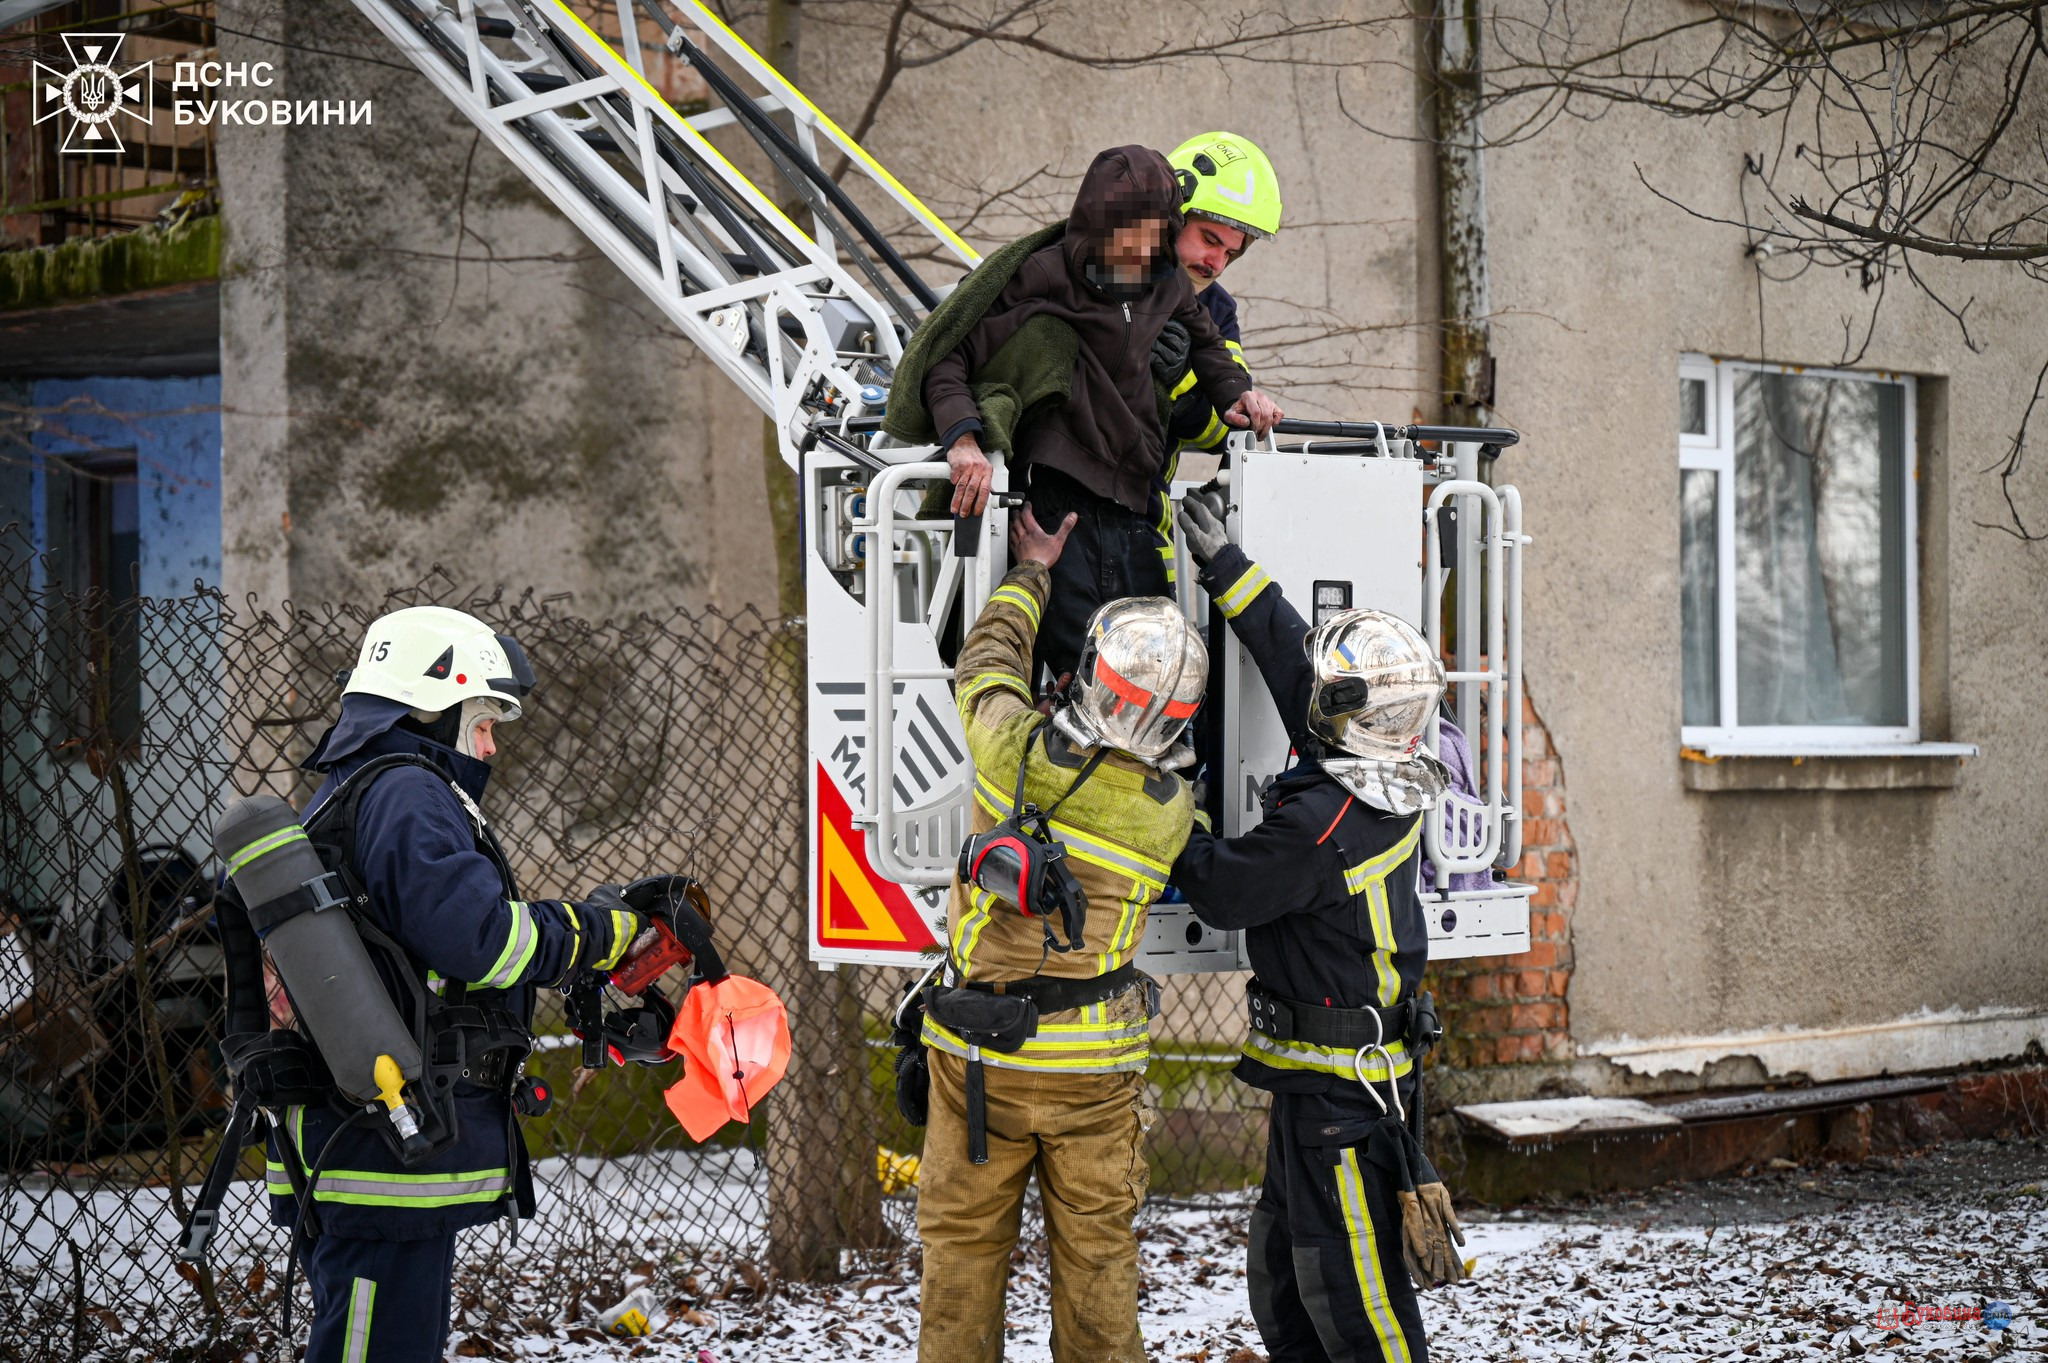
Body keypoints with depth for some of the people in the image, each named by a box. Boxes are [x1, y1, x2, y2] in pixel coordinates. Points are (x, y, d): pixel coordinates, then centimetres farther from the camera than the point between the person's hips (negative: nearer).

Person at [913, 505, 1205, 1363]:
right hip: (1095, 1066, 1)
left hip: (980, 1055, -1)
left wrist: (1031, 572, 22)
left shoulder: (1015, 751, -13)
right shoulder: (1170, 810, -8)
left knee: (964, 1242, 10)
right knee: (1096, 1251, 11)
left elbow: (987, 660, 7)